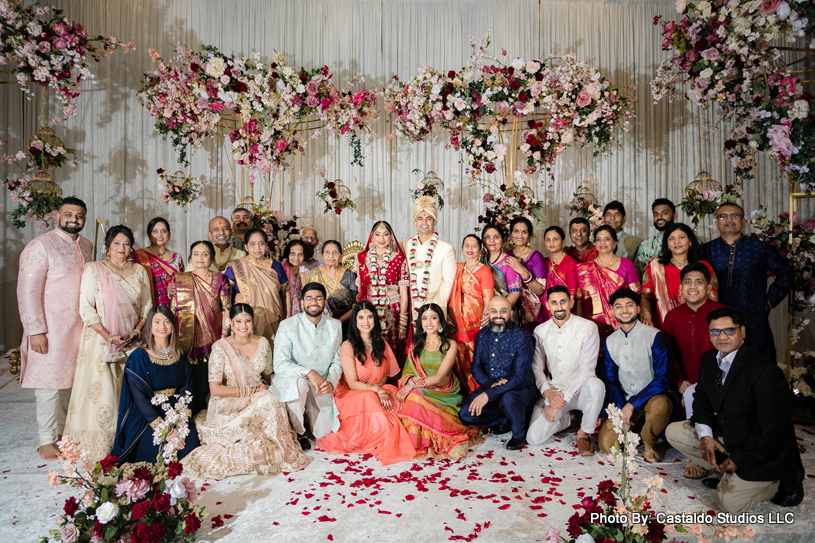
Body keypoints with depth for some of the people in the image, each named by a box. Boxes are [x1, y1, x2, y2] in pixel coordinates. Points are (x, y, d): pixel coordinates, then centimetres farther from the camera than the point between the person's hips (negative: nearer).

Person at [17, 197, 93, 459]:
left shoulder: (87, 246, 10)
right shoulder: (39, 246, -11)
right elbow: (27, 291, -14)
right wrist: (35, 331, -16)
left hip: (78, 326, 6)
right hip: (50, 329, -6)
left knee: (70, 381, 13)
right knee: (49, 383, 3)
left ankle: (62, 432, 29)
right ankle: (46, 441, 16)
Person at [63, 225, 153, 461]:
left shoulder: (140, 271, 9)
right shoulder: (94, 269, -3)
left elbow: (147, 305, 12)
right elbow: (86, 308, -7)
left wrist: (137, 330, -4)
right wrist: (108, 336, -13)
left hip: (132, 341, 3)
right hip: (101, 339, -3)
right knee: (101, 390, -3)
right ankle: (99, 444, 9)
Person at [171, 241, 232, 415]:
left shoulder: (220, 280, 4)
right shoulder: (179, 280, 7)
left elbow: (227, 311, 1)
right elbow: (173, 311, 7)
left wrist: (224, 338, -6)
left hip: (212, 340, -1)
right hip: (187, 341, 1)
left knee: (209, 384, 2)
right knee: (189, 383, 2)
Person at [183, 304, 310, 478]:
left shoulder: (262, 343, 2)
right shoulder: (220, 347, -11)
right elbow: (215, 389, -15)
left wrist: (264, 388, -9)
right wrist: (251, 390, -15)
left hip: (258, 400, 4)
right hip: (228, 405, -4)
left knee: (270, 402, -29)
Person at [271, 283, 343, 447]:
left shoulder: (335, 326, -1)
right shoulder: (288, 326, -13)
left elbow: (337, 361, 3)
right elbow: (280, 364, -19)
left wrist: (331, 382, -17)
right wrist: (309, 373, -32)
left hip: (320, 389, 3)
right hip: (289, 383, -3)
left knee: (323, 433, -5)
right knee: (299, 382, -37)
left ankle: (308, 413, 29)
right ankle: (298, 431, -12)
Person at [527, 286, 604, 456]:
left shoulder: (588, 327, -10)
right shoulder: (540, 331, 2)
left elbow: (586, 369, -16)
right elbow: (536, 367, 4)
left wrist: (561, 400, -20)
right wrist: (548, 392, -17)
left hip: (579, 391, -2)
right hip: (552, 393, 3)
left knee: (595, 384, -38)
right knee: (534, 438, -16)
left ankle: (584, 433, -10)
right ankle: (568, 418, 16)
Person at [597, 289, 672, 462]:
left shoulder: (655, 336, -9)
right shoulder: (609, 342, 6)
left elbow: (663, 379, -15)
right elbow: (610, 380, 8)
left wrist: (632, 405, -22)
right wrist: (621, 407, -11)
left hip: (652, 398, -3)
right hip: (623, 404, 3)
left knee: (659, 404, -39)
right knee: (606, 445, -17)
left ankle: (649, 444, -7)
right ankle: (635, 432, 17)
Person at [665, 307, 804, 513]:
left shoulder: (766, 370, -24)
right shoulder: (709, 359, -1)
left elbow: (773, 429, -22)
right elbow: (702, 400, 8)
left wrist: (739, 460, -17)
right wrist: (705, 436, -9)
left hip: (765, 451, -7)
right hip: (723, 437, 7)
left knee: (728, 502, -15)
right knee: (674, 432, -4)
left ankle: (783, 482, 10)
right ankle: (726, 473, 7)